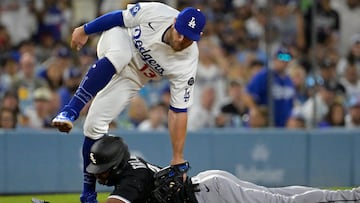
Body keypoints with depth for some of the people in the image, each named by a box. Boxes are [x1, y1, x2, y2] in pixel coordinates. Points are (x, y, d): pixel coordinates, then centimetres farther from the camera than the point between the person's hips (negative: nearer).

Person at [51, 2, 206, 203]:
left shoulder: (187, 63, -28)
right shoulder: (155, 13, -32)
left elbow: (179, 111, -22)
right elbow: (120, 17, -13)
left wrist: (178, 159, -22)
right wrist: (85, 30, -1)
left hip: (133, 76, 1)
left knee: (96, 124, -13)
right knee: (119, 55, -40)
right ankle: (70, 111, -36)